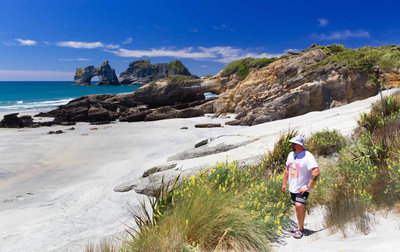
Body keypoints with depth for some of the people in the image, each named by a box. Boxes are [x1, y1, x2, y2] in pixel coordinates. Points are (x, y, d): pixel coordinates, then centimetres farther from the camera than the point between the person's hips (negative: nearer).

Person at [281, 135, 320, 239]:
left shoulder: (307, 156, -16)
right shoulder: (291, 155, 8)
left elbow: (316, 172, -23)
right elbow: (287, 169, 21)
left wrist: (308, 186, -21)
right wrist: (284, 183, 21)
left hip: (302, 188, -7)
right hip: (292, 188, 7)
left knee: (299, 206, -20)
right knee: (298, 207, 15)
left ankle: (300, 229, -6)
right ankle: (301, 228, 29)